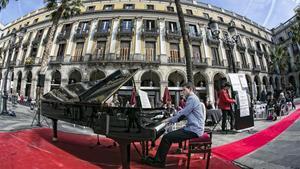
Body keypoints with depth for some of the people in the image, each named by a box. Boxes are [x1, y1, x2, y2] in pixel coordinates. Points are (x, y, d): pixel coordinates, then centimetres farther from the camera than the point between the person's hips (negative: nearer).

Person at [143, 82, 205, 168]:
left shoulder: (192, 98, -16)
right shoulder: (193, 98, 17)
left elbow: (182, 114, -20)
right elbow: (184, 113, 17)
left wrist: (170, 120, -7)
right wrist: (171, 119, 8)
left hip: (193, 130, -10)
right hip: (193, 127, 10)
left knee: (166, 138, -14)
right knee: (169, 135, 9)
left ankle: (158, 161, 3)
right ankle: (158, 158, 15)